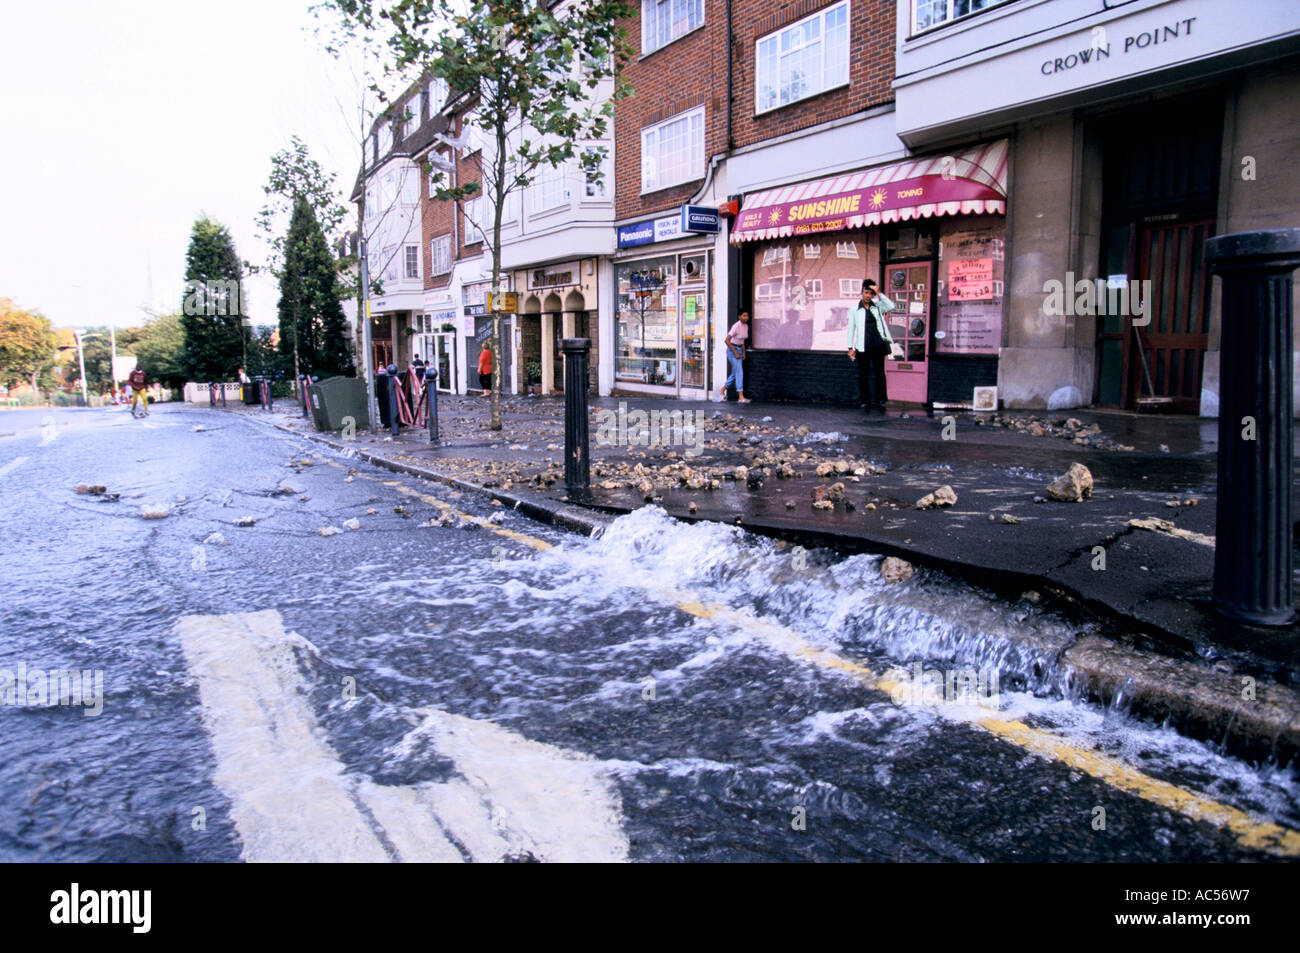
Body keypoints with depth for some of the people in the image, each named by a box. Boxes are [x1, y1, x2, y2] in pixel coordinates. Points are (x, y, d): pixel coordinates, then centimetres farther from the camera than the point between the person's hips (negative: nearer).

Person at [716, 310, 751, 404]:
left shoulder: (746, 326, 6)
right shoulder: (736, 326, -19)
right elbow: (727, 340, -21)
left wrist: (743, 353, 10)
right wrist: (735, 353, -18)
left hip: (739, 350, 8)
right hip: (732, 350, -8)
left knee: (735, 374, 12)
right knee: (739, 372, -13)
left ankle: (722, 390, 28)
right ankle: (741, 397, -15)